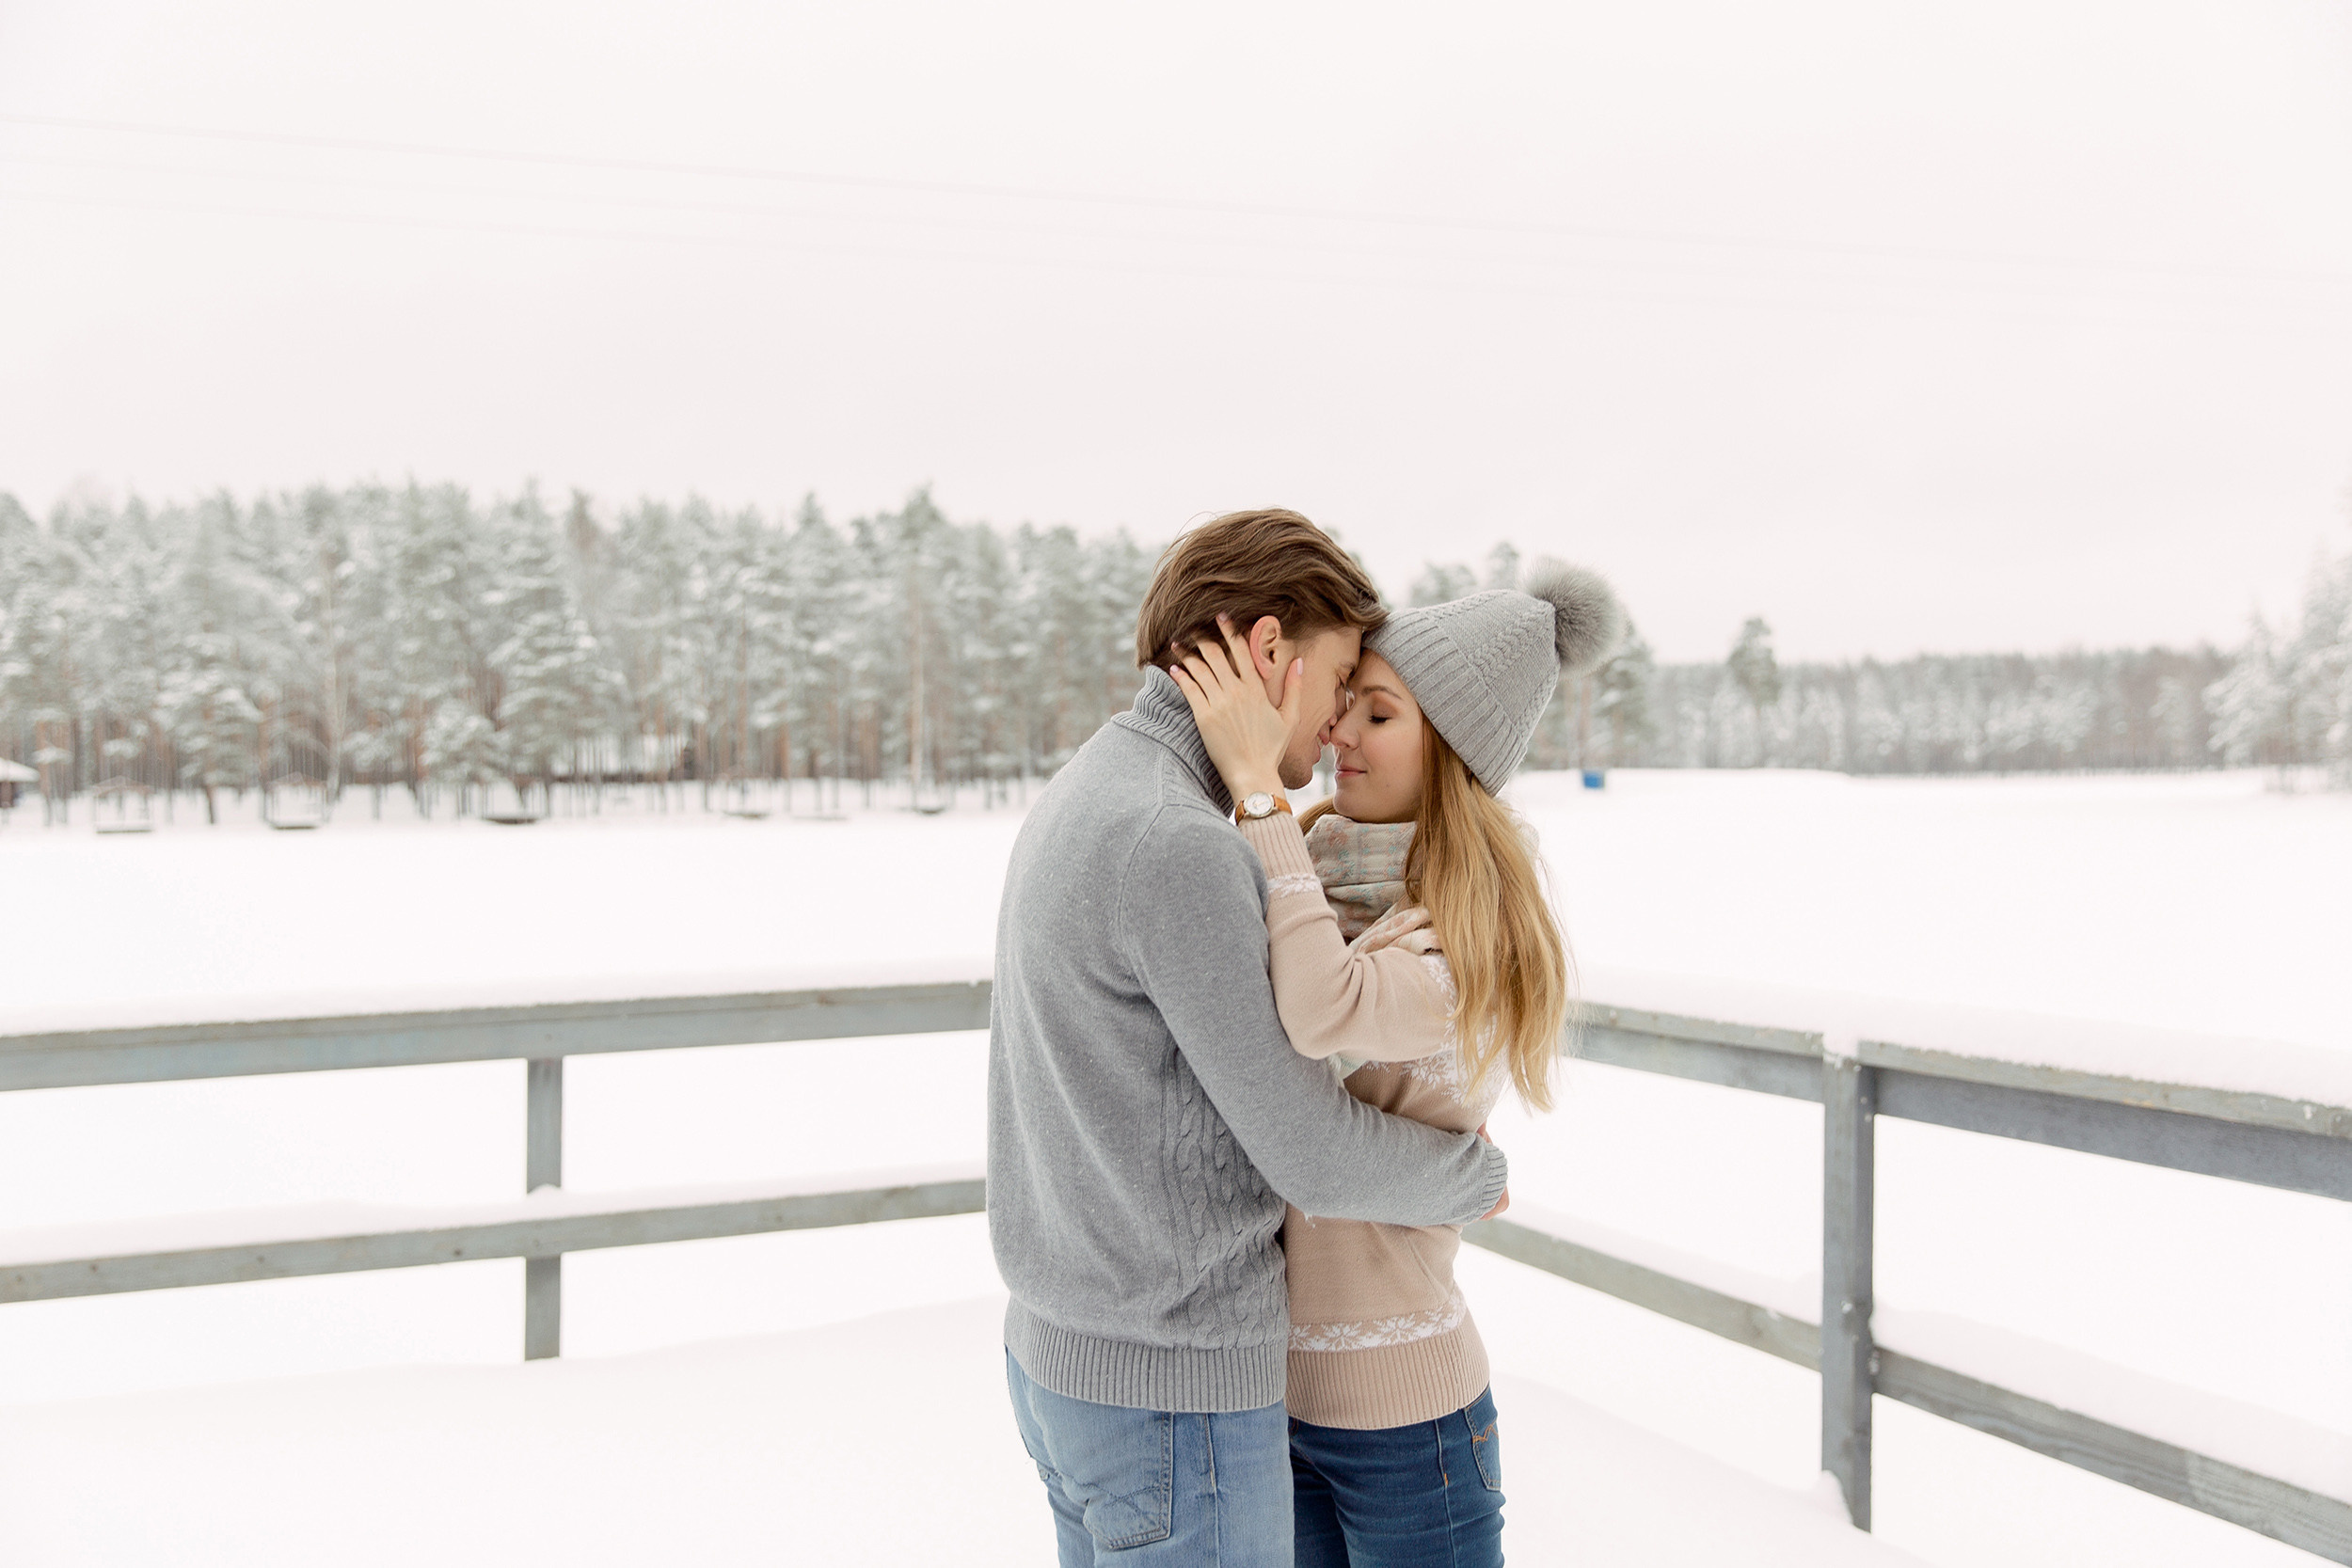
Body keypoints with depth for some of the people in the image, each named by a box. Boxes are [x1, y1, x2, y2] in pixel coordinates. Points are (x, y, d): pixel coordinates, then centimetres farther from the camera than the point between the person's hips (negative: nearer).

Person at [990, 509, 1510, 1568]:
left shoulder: (1083, 795, 7)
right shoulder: (1175, 845, -25)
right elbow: (1317, 1162, -20)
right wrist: (1478, 1174, -1)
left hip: (1067, 1353, 9)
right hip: (1175, 1392, -9)